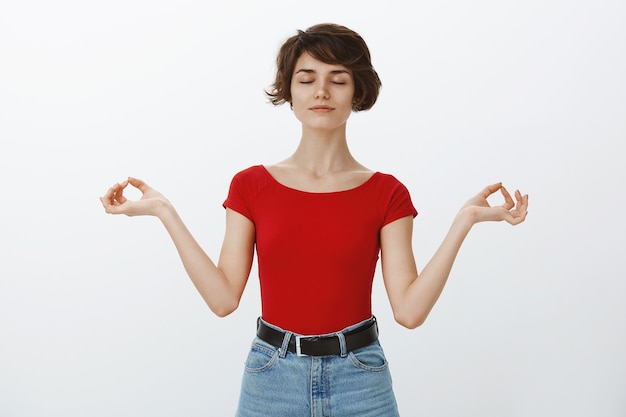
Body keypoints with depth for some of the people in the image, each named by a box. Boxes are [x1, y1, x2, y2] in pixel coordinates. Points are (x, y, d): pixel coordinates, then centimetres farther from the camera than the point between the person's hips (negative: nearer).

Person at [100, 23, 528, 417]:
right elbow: (224, 297, -5)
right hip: (271, 379, 1)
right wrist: (165, 212, -9)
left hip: (360, 381, 0)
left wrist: (464, 220, -14)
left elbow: (409, 309, -8)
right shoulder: (252, 185, 0)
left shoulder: (386, 193, -3)